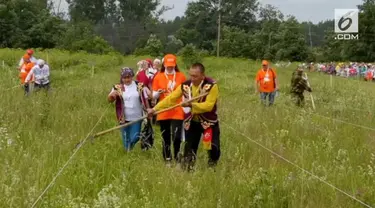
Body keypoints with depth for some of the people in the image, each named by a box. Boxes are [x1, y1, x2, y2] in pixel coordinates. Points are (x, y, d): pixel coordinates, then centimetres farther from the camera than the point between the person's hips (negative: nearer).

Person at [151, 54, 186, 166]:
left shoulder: (181, 76, 2)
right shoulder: (158, 77, 3)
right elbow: (154, 96, 4)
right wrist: (159, 92, -18)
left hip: (177, 112, -2)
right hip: (163, 113, 2)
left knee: (176, 137, -13)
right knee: (166, 138, 9)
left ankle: (177, 159, 6)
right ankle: (167, 160, 21)